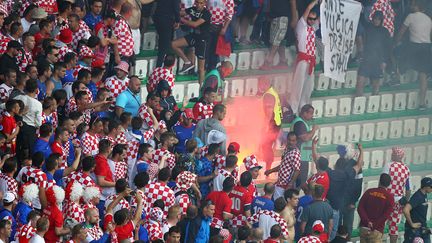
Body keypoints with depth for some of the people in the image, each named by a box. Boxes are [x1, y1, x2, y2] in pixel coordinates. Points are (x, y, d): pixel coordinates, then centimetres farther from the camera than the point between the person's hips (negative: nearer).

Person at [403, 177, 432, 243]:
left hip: (423, 229, 9)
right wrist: (411, 224, -22)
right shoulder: (417, 197, -21)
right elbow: (406, 210, -33)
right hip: (414, 230, -9)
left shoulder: (424, 195, 8)